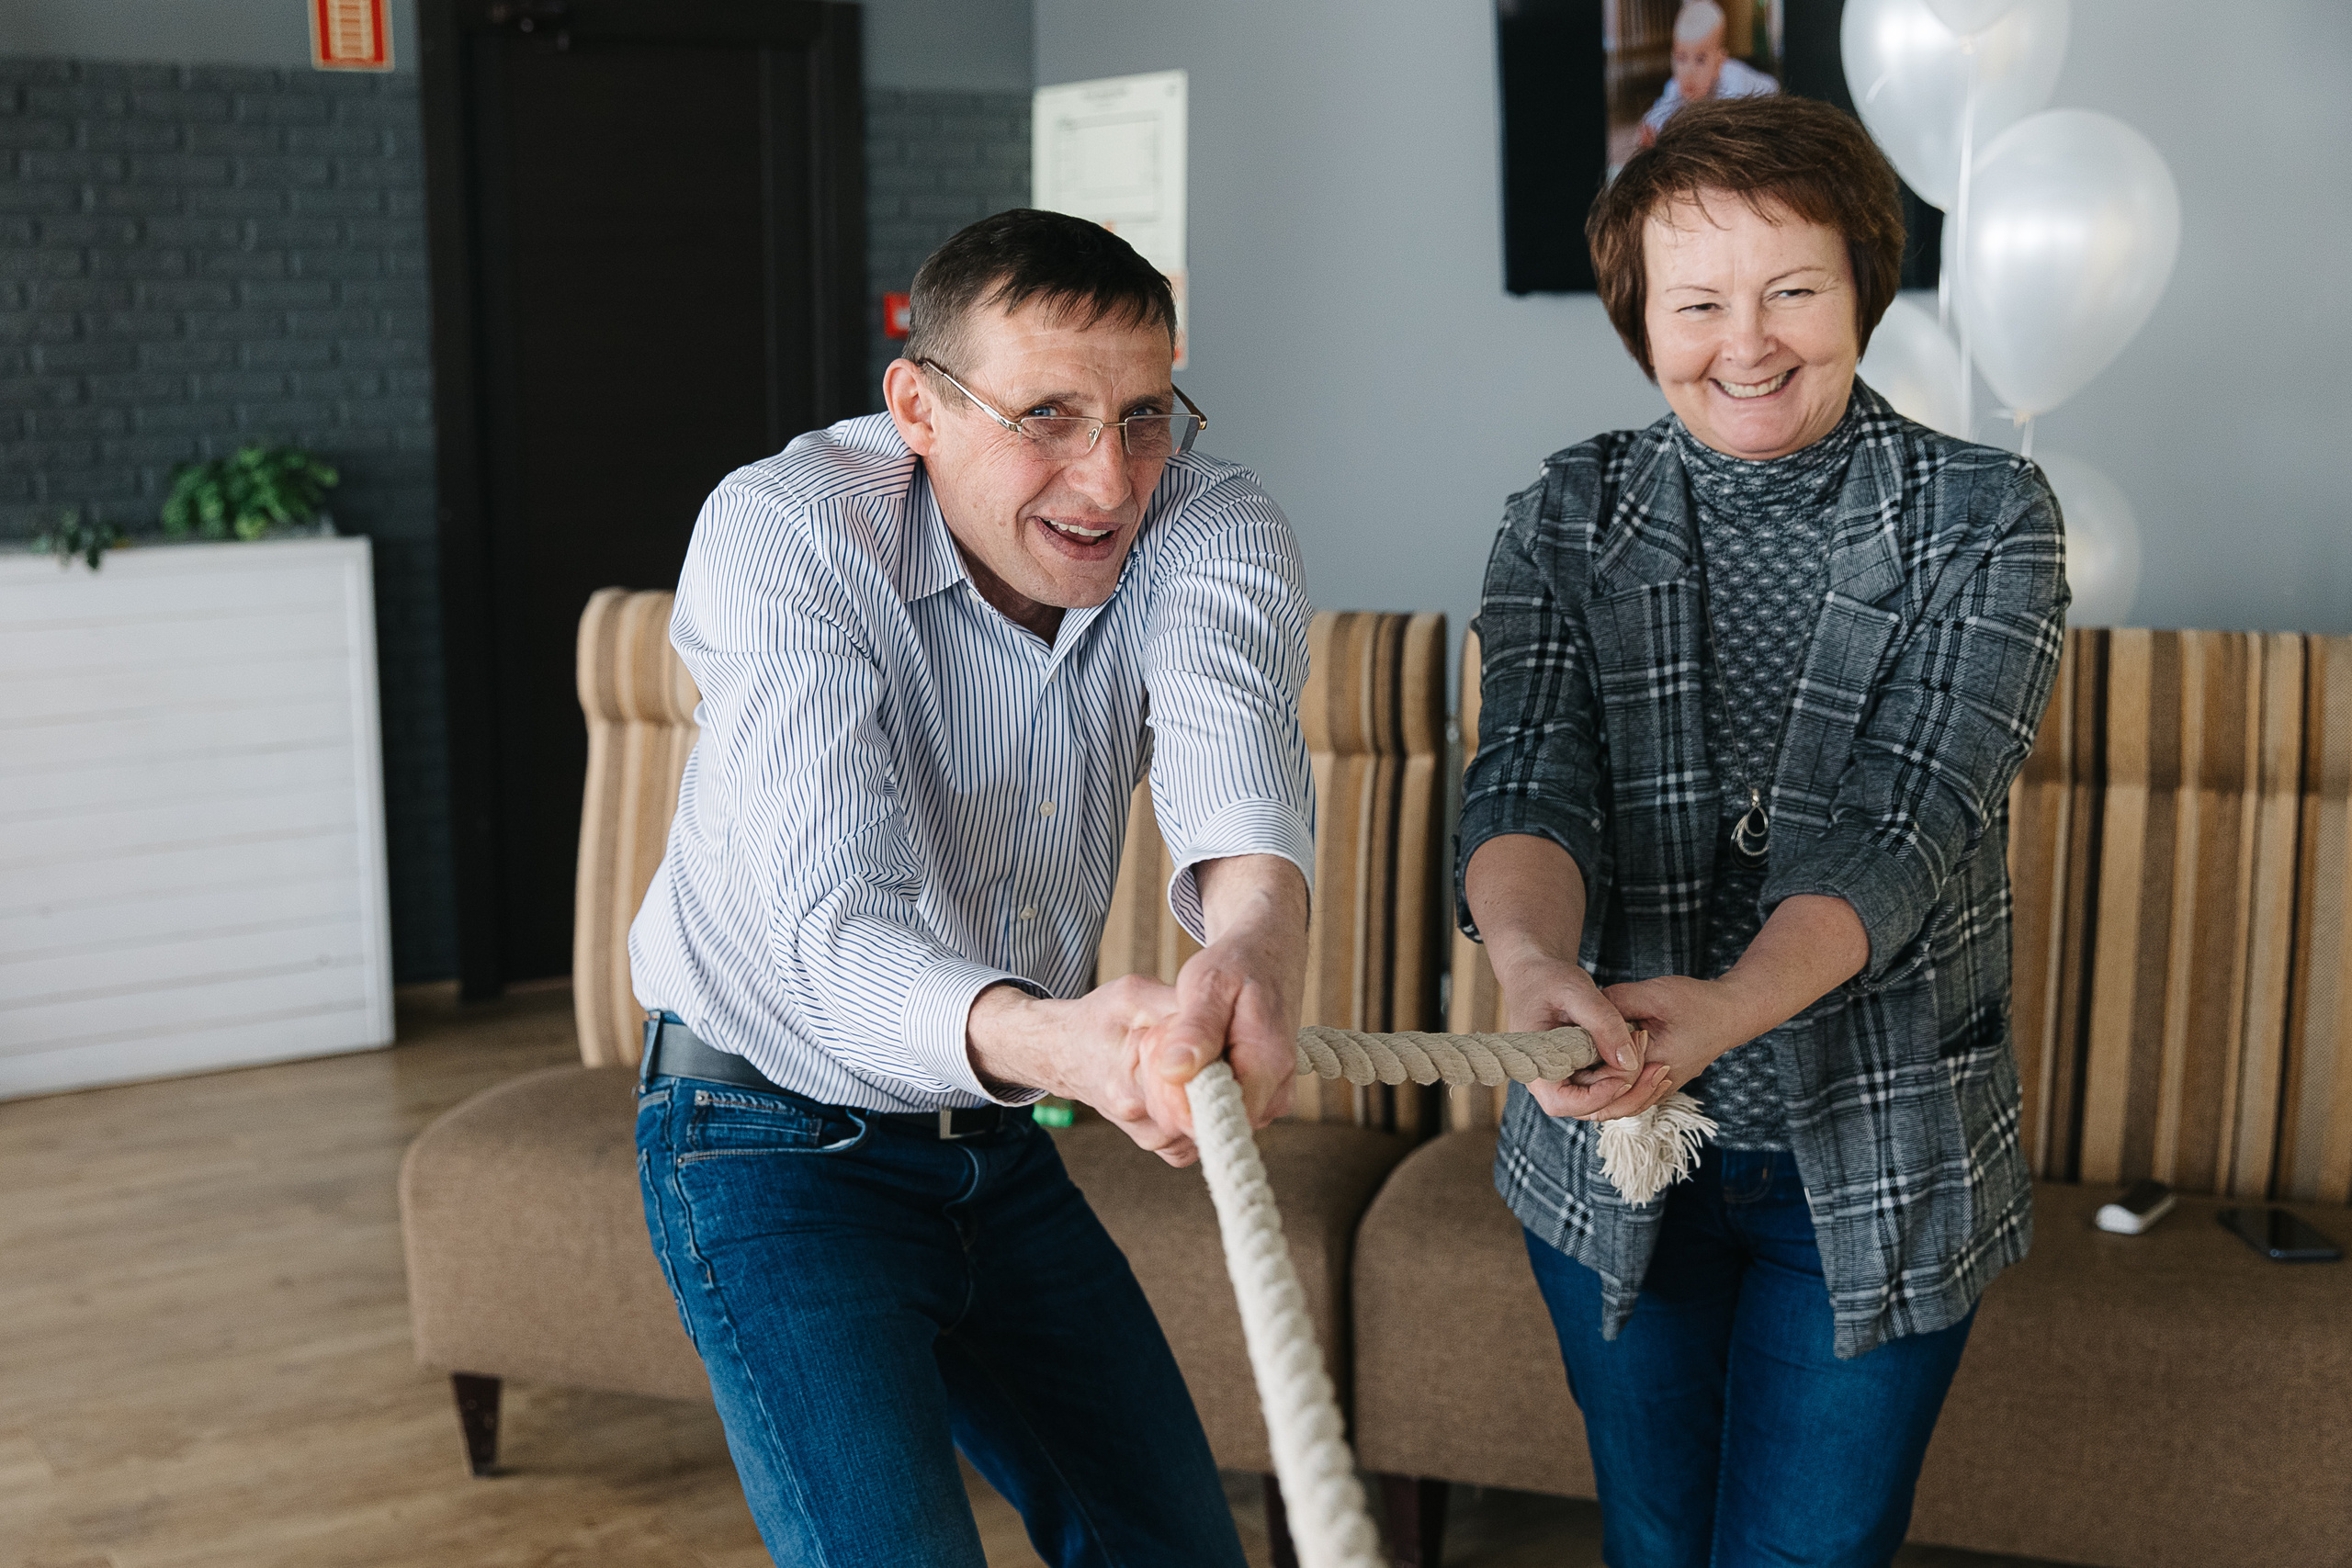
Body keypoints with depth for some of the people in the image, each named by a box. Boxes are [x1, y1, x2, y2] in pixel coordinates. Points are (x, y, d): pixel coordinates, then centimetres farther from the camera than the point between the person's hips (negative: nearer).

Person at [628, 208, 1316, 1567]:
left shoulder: (1210, 522, -13)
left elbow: (1235, 749, -35)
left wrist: (1254, 948, -59)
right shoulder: (782, 531, -25)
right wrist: (1051, 1042, -58)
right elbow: (835, 933, -36)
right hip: (778, 1135, -5)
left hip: (1000, 1139, 5)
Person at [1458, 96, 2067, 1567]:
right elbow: (1526, 777, -14)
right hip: (1613, 1149, 2)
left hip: (1875, 1166, -2)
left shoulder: (1986, 518, -7)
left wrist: (1728, 1007, -36)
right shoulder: (1566, 519, -1)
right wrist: (1536, 962, -37)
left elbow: (1907, 821, -18)